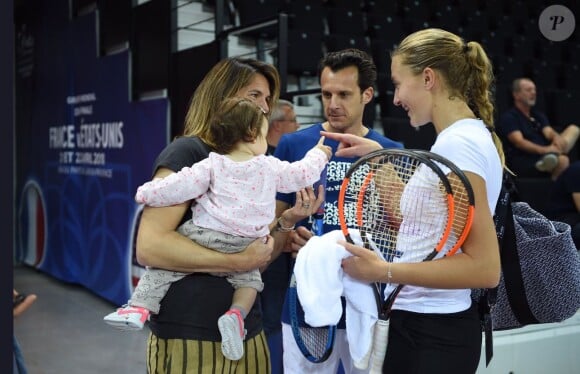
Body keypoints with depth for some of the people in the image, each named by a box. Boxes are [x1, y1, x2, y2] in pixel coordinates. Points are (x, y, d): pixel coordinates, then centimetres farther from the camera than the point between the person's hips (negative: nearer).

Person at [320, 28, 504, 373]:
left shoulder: (457, 143, -21)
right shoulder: (466, 136, 9)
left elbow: (486, 268, -26)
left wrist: (385, 272, -26)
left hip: (430, 334, -10)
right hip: (431, 322, 10)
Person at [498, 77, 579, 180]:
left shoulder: (538, 115, 22)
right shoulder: (508, 117, -1)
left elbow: (548, 132, 4)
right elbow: (519, 142, -15)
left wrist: (557, 137, -22)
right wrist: (544, 150, -30)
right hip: (522, 163, -8)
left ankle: (553, 154, -32)